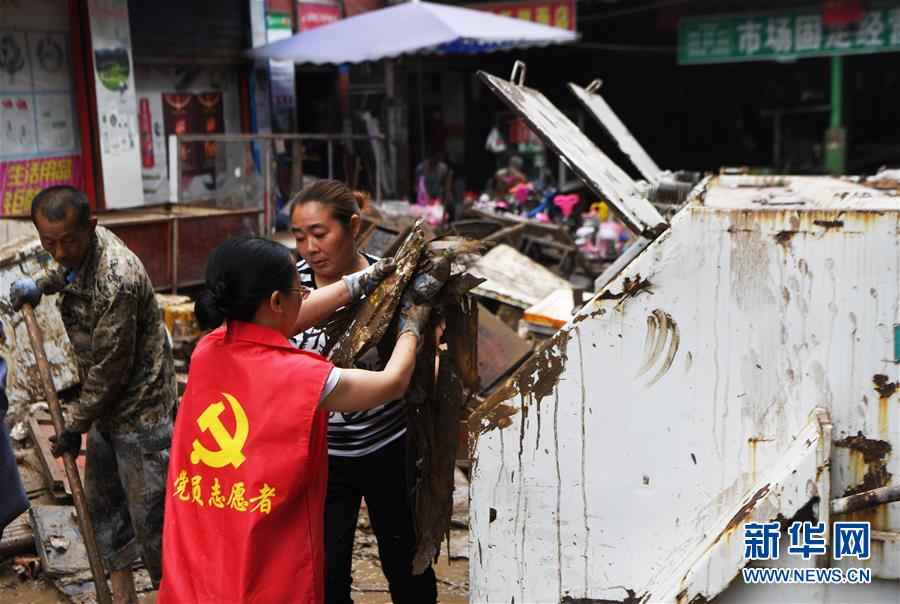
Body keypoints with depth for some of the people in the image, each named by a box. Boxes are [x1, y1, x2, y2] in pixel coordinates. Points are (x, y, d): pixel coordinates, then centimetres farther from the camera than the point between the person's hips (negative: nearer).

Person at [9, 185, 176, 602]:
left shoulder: (116, 281, -31)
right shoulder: (81, 246, -3)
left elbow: (110, 371, -23)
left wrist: (75, 426, -11)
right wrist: (40, 285, 5)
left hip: (139, 409, -10)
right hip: (107, 405, 10)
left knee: (150, 518, -2)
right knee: (102, 500, 21)